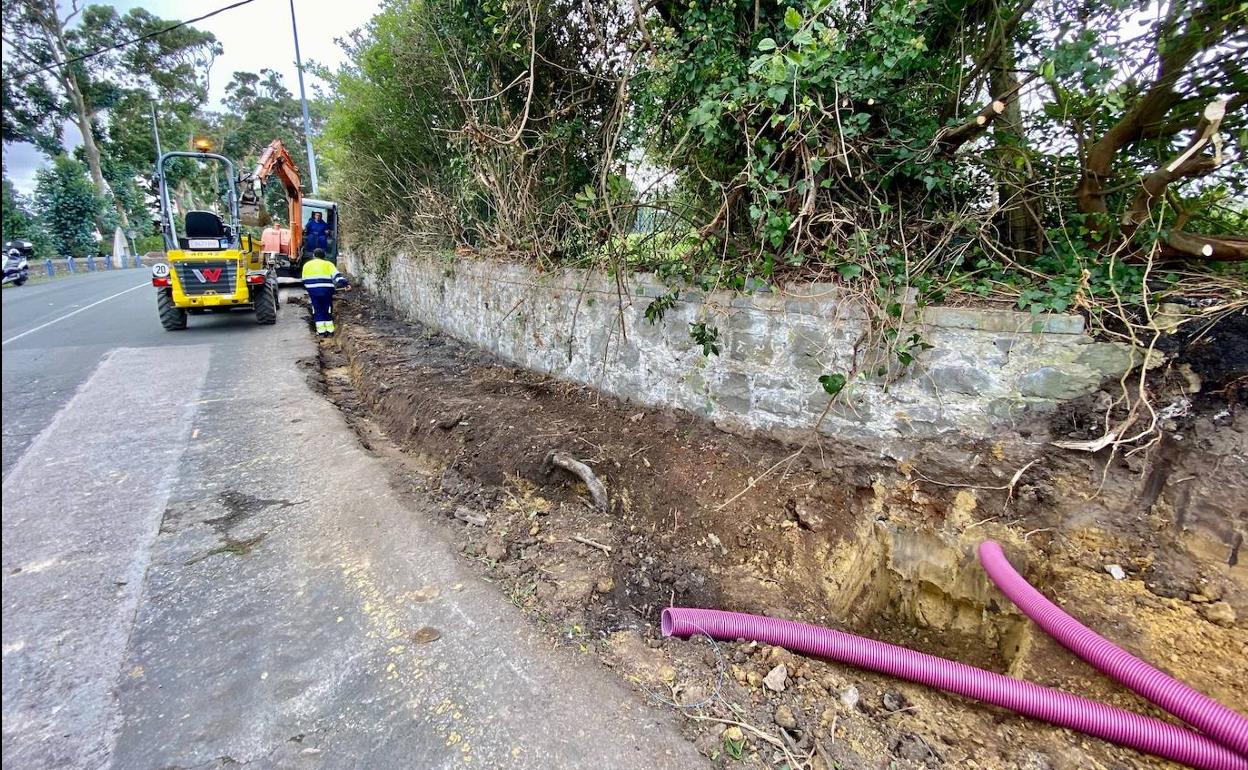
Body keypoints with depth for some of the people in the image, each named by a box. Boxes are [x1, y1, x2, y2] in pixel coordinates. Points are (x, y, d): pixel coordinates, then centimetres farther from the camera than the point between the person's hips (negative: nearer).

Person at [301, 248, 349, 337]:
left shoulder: (307, 265, 18)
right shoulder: (328, 264, 11)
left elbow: (304, 280, 21)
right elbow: (337, 275, -5)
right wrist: (345, 283, -13)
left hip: (313, 290, 1)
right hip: (326, 290, -1)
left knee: (317, 310, 7)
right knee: (327, 310, 11)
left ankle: (321, 331, 5)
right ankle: (330, 330, 12)